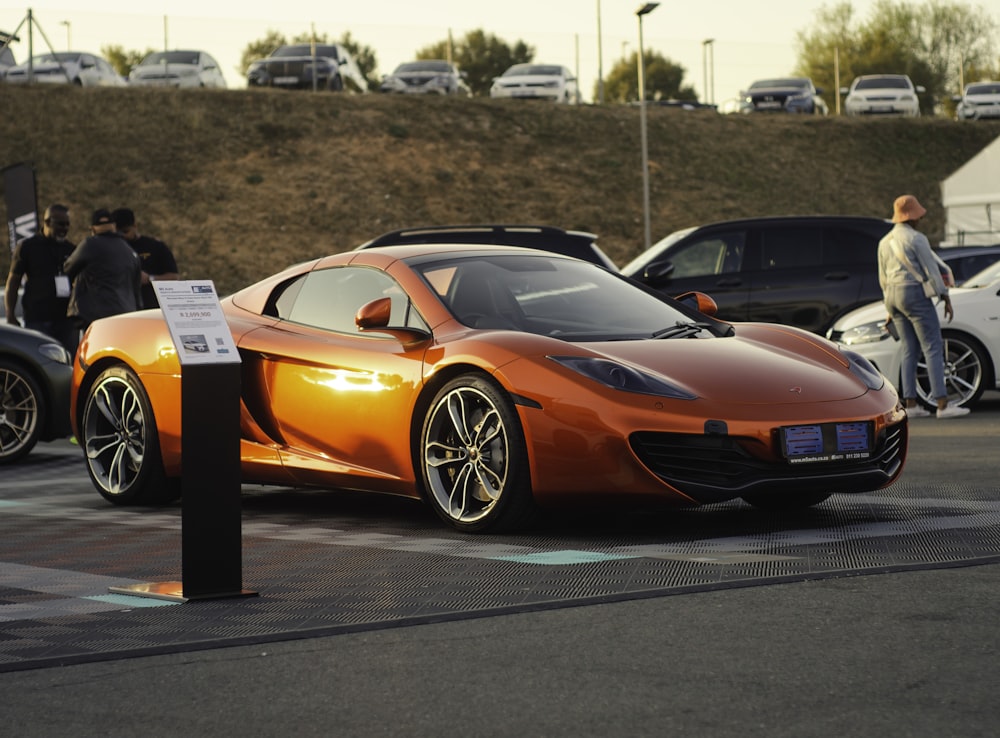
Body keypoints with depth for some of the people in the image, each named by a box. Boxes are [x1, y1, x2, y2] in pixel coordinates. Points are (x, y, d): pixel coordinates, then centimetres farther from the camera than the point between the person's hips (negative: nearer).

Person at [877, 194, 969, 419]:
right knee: (933, 348, -8)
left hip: (894, 298, 8)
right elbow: (931, 270, -11)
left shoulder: (885, 242, 14)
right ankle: (943, 404, -14)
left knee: (910, 350, 10)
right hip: (915, 294, -8)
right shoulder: (916, 238, -9)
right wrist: (945, 299, -7)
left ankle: (910, 404, 5)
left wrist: (890, 307, 26)